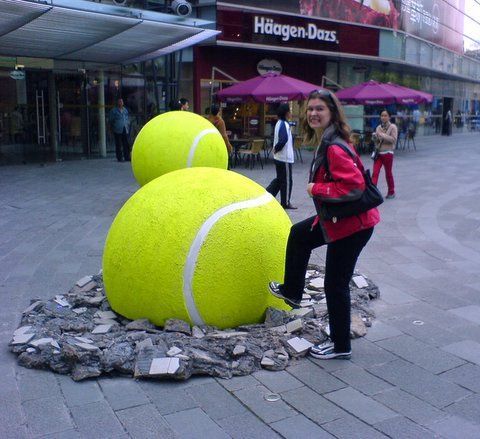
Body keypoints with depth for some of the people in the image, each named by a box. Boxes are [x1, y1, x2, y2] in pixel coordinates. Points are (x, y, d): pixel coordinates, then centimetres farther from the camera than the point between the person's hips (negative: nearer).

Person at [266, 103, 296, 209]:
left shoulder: (279, 123, 11)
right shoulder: (284, 125, -19)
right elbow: (283, 140, -32)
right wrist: (277, 149, -17)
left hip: (278, 157, 9)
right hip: (285, 158, -9)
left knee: (279, 179, 19)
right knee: (287, 181, 3)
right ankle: (285, 203, 13)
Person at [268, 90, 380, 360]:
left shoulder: (334, 148, -25)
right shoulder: (326, 142, 6)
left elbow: (354, 186, -31)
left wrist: (316, 189, -21)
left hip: (351, 225, -11)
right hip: (335, 219, 11)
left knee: (336, 285, 1)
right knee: (299, 235, 28)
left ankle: (341, 346, 20)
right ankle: (292, 292, 47)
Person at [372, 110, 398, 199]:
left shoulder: (393, 127, -6)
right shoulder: (378, 127, 9)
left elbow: (393, 139, -16)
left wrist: (382, 135, -22)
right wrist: (376, 137, -6)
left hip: (388, 153, -4)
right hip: (378, 153, 4)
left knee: (388, 173, 7)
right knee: (375, 173, -6)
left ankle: (391, 192, 24)